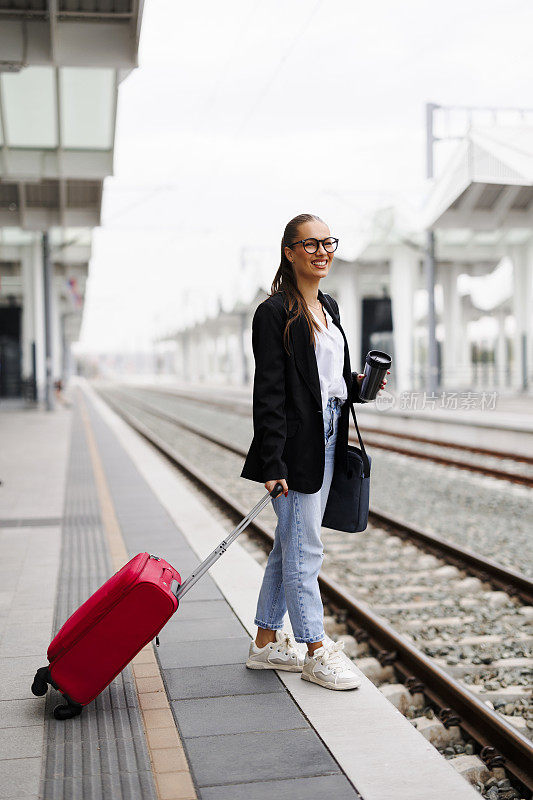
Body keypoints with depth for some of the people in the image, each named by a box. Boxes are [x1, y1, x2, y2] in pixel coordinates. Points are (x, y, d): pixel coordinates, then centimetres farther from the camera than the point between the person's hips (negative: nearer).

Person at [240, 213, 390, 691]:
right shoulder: (275, 312, -11)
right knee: (304, 550, 1)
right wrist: (272, 464, -19)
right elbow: (269, 394, -16)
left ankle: (266, 643, 27)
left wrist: (358, 385, 2)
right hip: (295, 448, -9)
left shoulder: (329, 307, 14)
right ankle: (316, 652, 14)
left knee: (290, 545, 15)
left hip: (326, 442, 9)